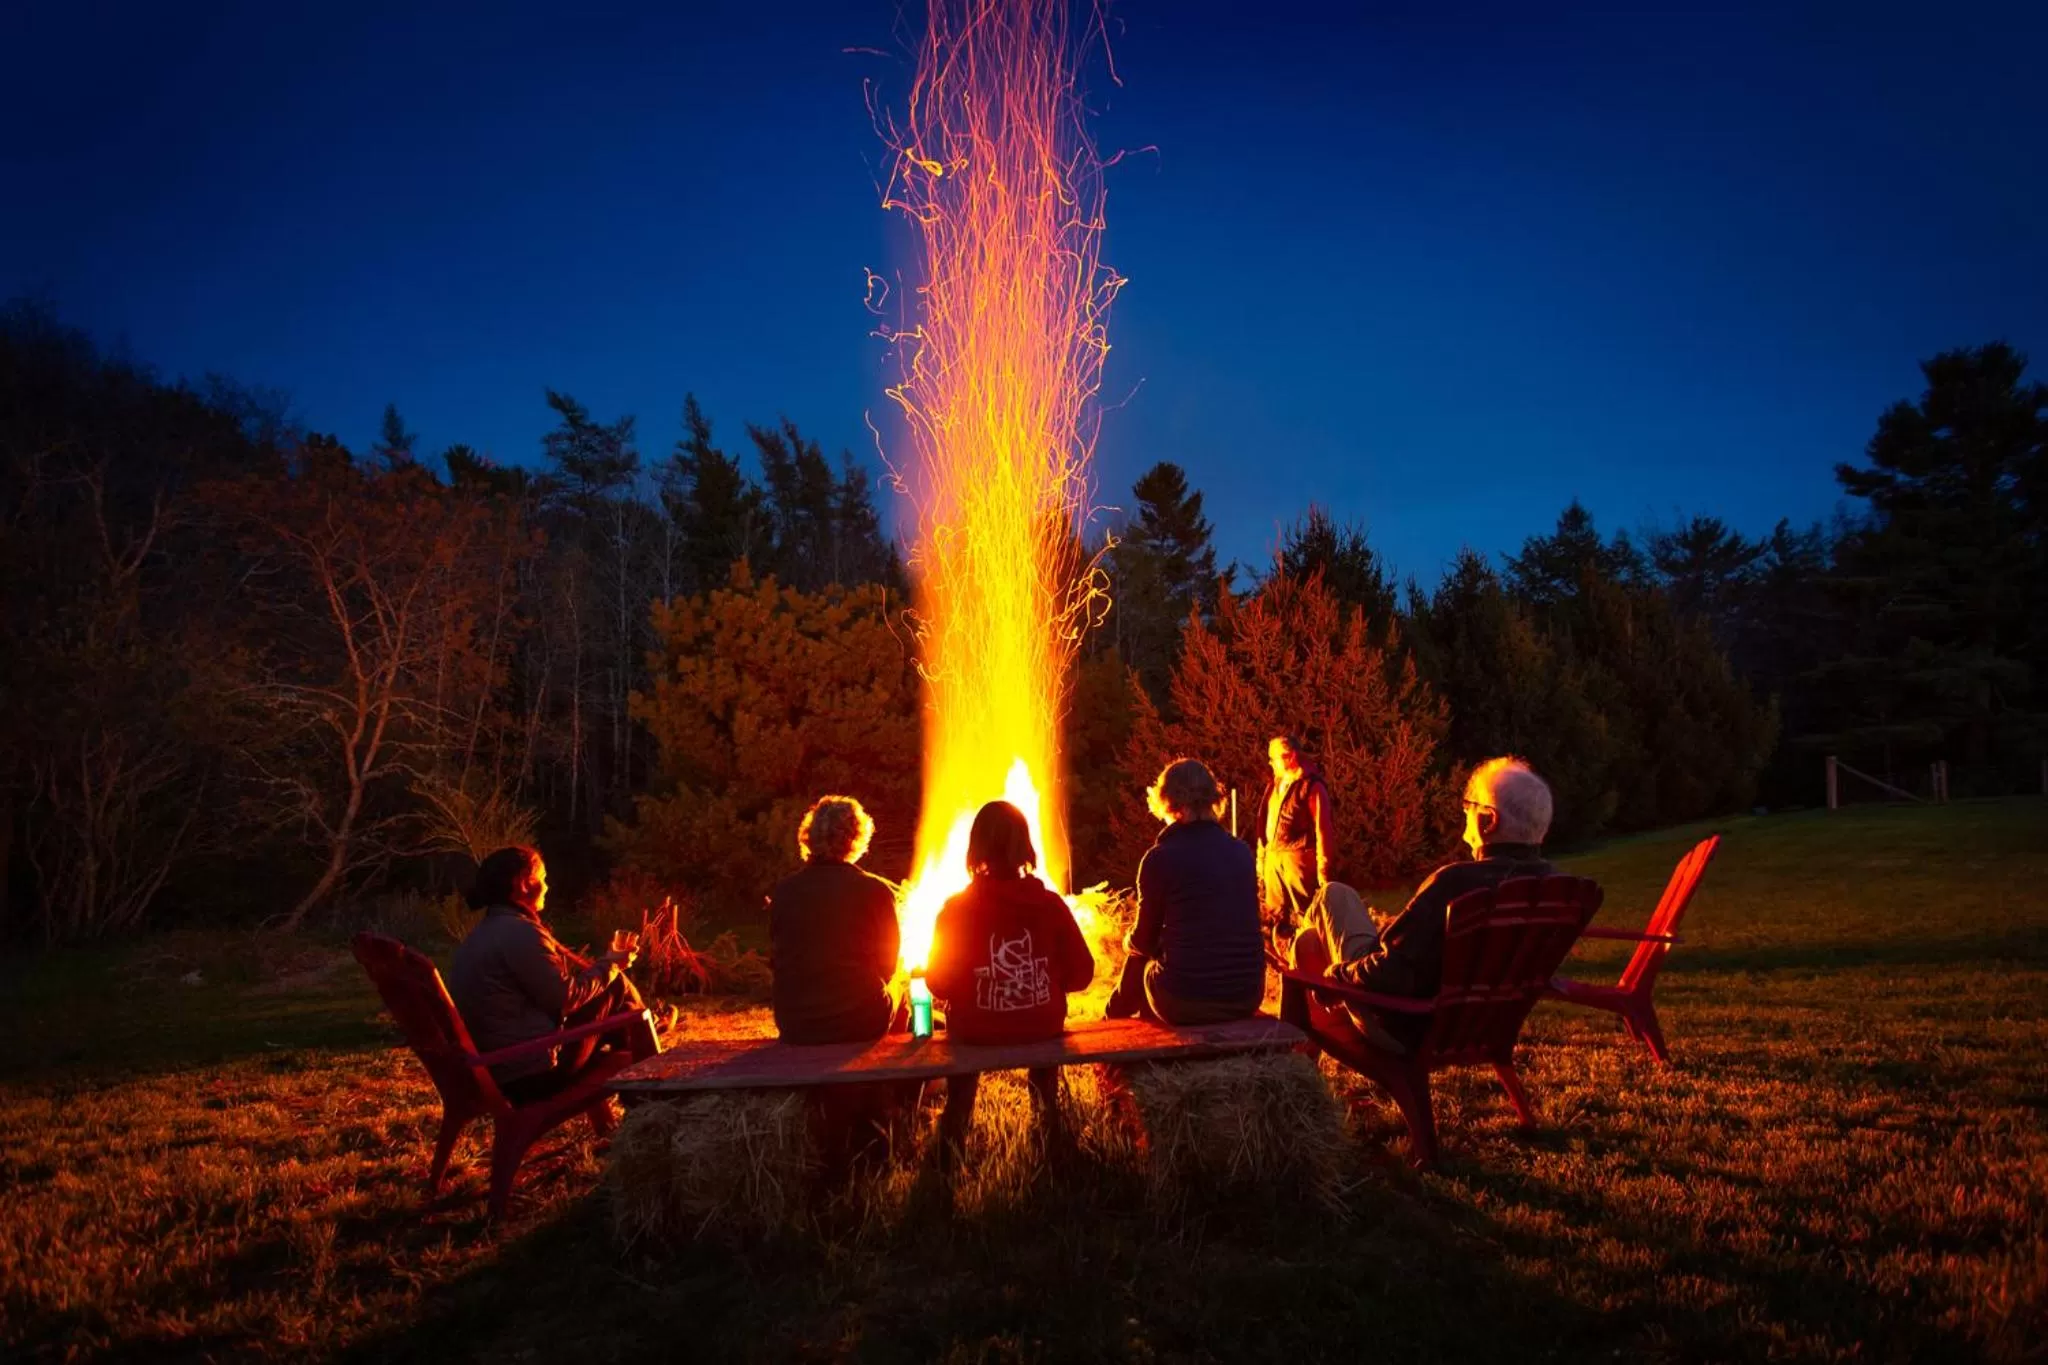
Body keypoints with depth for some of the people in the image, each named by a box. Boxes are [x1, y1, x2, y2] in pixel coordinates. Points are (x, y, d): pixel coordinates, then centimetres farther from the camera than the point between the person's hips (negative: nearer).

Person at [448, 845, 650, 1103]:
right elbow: (566, 997, -15)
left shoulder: (485, 932, 13)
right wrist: (609, 965, 0)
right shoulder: (520, 932, -18)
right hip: (533, 1071, -10)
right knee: (615, 984, 1)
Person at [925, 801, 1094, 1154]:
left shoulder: (956, 910, -15)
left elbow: (938, 985, -9)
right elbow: (1081, 974, -6)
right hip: (1042, 1028, 1)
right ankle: (1049, 1125, 48)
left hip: (975, 1032, -1)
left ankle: (953, 1135, 39)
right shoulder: (1050, 903, -11)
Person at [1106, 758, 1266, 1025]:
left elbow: (1144, 942, -1)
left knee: (1141, 960, 27)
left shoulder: (1161, 857, -10)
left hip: (1186, 1002, -4)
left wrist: (1129, 940, 23)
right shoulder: (1242, 852, 4)